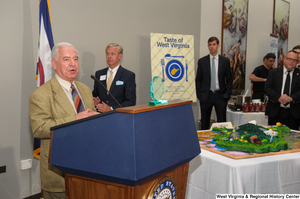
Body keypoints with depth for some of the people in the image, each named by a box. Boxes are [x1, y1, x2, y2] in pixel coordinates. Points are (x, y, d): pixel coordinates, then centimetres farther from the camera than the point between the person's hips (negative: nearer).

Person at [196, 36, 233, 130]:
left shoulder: (225, 61, 4)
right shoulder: (202, 61, 3)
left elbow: (229, 80, 7)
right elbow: (198, 79, 6)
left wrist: (227, 94, -3)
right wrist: (199, 95, -2)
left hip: (220, 95, 0)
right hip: (206, 96, 0)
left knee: (222, 122, 3)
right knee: (204, 123, 7)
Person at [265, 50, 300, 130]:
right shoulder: (273, 72, 7)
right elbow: (267, 87, -3)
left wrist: (291, 98, -21)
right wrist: (278, 98, -17)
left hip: (293, 113, 0)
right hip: (275, 112, 0)